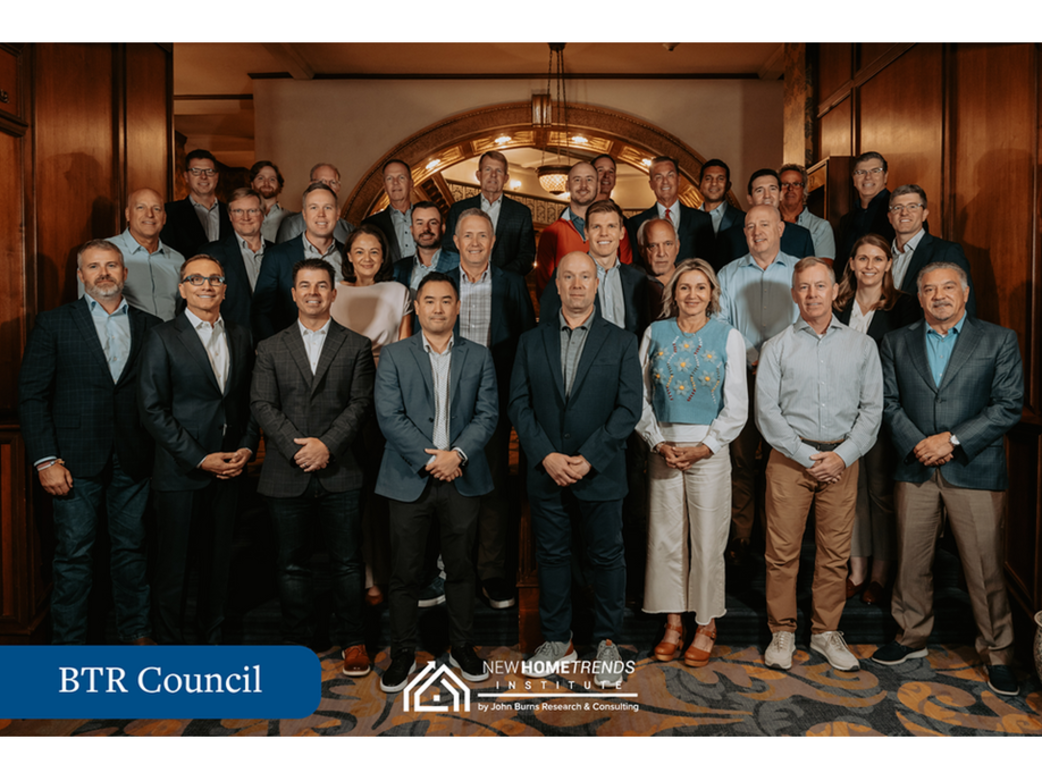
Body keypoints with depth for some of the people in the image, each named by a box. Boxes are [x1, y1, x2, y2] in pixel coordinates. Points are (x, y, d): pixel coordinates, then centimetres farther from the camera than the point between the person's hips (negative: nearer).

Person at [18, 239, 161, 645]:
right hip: (78, 460, -2)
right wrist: (45, 460, -8)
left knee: (132, 549, 12)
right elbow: (32, 395, -1)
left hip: (133, 460, 2)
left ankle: (136, 630, 26)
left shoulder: (150, 326, 8)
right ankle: (68, 642, 19)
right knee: (74, 555, 4)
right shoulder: (54, 323, 2)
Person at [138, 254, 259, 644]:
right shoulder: (163, 337, -4)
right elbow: (152, 409, -9)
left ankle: (211, 638, 28)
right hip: (179, 473, -4)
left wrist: (247, 447, -3)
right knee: (172, 565, 5)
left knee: (218, 562, 13)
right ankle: (169, 645, 21)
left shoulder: (241, 337, 10)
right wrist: (200, 459, -13)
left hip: (228, 470, 4)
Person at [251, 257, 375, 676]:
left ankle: (351, 641, 20)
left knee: (346, 562, 5)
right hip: (286, 476, 1)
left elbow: (360, 403, -1)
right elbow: (261, 404, 1)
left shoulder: (356, 346, 7)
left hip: (340, 472, -1)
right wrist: (296, 448, -12)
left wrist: (327, 445, -14)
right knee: (291, 564, 9)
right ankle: (296, 642, 23)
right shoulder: (271, 348, 11)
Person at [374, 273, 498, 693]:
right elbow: (389, 417, -6)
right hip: (410, 480, -1)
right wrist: (430, 459, -14)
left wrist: (456, 453, -15)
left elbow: (487, 414, 0)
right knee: (405, 572, 5)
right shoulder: (394, 355, 3)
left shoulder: (479, 357, 8)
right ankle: (402, 654, 21)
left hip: (462, 480, 2)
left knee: (461, 568, 11)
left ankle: (462, 648, 28)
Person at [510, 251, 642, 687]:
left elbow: (629, 408, -5)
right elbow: (519, 404, 2)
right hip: (546, 473, 2)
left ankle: (607, 642, 25)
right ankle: (557, 642, 26)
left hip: (600, 474, -2)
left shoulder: (621, 342, 2)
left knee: (606, 557, 7)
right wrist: (546, 456, -11)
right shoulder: (532, 341, 7)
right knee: (551, 556, 11)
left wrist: (588, 458, -14)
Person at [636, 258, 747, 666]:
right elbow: (639, 395, 6)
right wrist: (658, 442, -5)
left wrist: (705, 446, -9)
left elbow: (736, 406, 0)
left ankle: (706, 627, 19)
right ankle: (673, 624, 19)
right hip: (663, 449, 2)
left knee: (708, 540, 2)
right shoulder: (655, 333, 7)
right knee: (665, 537, 5)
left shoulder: (729, 337, 2)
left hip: (710, 449, -1)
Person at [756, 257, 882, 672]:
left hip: (842, 459, 2)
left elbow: (872, 408, 5)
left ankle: (825, 631, 21)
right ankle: (782, 632, 14)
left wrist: (843, 455, -8)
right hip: (789, 456, -1)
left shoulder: (861, 345, 9)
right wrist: (806, 456, -9)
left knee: (835, 552, 6)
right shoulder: (777, 347, 4)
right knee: (782, 549, 0)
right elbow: (767, 411, -2)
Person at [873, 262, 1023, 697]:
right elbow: (889, 402, 4)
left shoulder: (999, 341, 3)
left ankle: (997, 653, 19)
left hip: (974, 470, -2)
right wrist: (917, 444, -10)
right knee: (911, 560, 10)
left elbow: (1008, 406, -4)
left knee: (986, 567, 3)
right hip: (914, 469, 2)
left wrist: (953, 440, -13)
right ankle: (911, 637, 27)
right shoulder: (896, 343, 10)